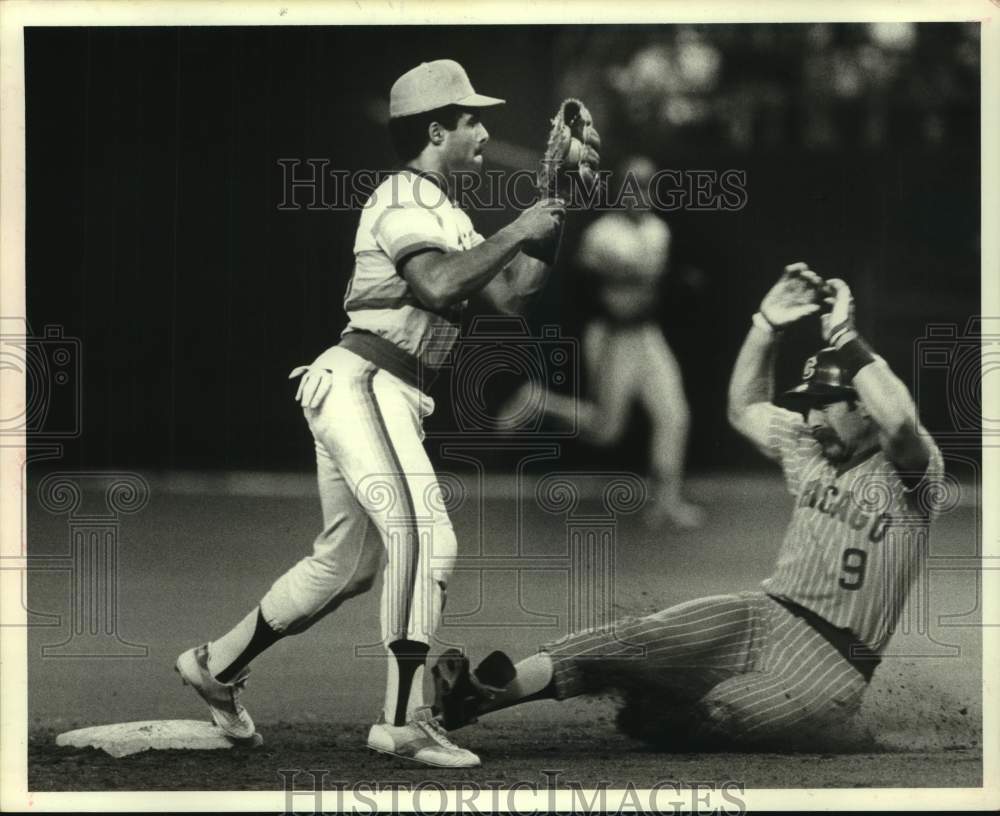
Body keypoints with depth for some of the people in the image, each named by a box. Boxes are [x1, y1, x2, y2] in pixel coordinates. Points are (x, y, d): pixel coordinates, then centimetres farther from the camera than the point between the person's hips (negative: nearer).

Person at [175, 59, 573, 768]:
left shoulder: (448, 216, 21)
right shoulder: (403, 202, -11)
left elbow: (511, 295, 14)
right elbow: (439, 286, -30)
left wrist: (556, 214, 8)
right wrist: (516, 232, -22)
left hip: (396, 399, 10)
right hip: (355, 382, -10)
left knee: (347, 562, 16)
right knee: (424, 536, -22)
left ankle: (217, 664, 30)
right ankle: (404, 720, -25)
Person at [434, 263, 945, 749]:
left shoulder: (907, 466, -8)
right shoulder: (810, 445, 15)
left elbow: (900, 422, -32)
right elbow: (744, 410, 27)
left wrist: (844, 338, -27)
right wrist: (767, 325, 13)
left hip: (834, 658, -6)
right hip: (765, 614, 6)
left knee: (721, 714, -34)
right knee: (635, 641, -19)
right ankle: (480, 695, -31)